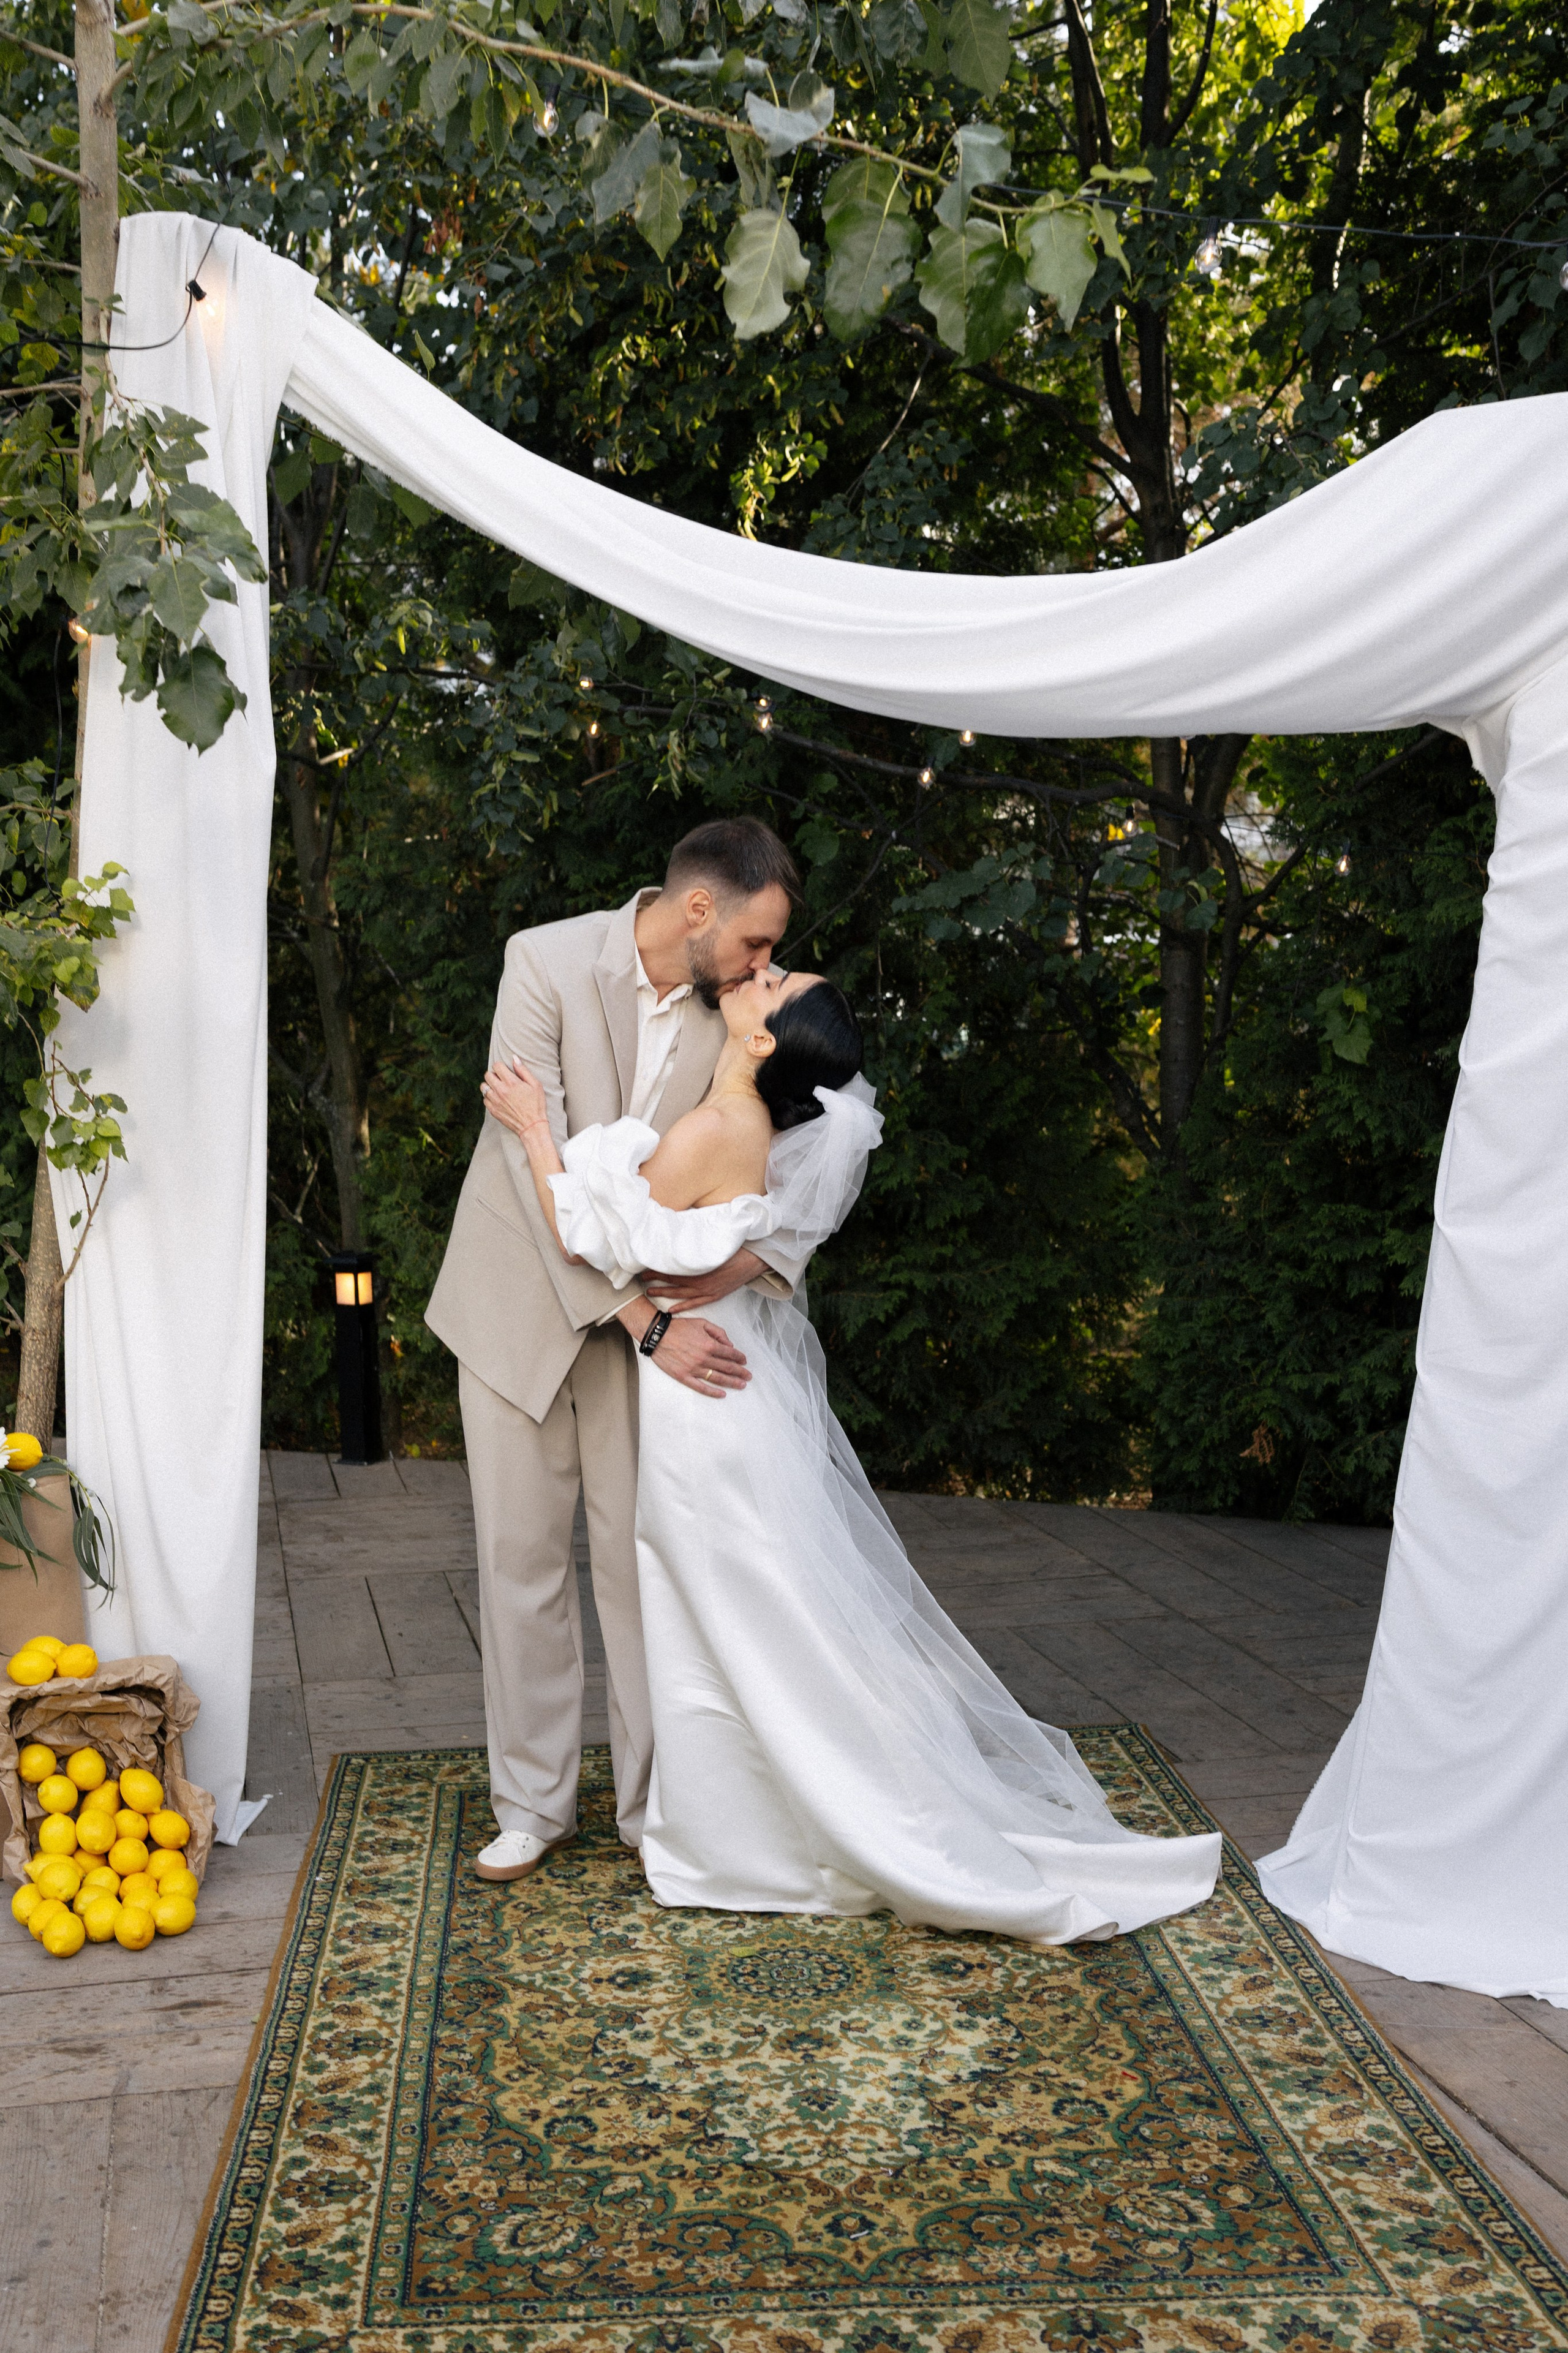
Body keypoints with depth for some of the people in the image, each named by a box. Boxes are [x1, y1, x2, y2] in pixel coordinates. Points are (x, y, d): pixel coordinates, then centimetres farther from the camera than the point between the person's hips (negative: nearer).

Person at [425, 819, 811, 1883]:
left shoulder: (739, 1008, -8)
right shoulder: (546, 962, -18)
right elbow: (539, 1160, -24)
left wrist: (764, 1250, -29)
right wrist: (642, 1315, -29)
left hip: (655, 1303, 2)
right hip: (524, 1296, -1)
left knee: (643, 1555, 1)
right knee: (522, 1555, 6)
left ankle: (659, 1802, 15)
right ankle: (534, 1802, 20)